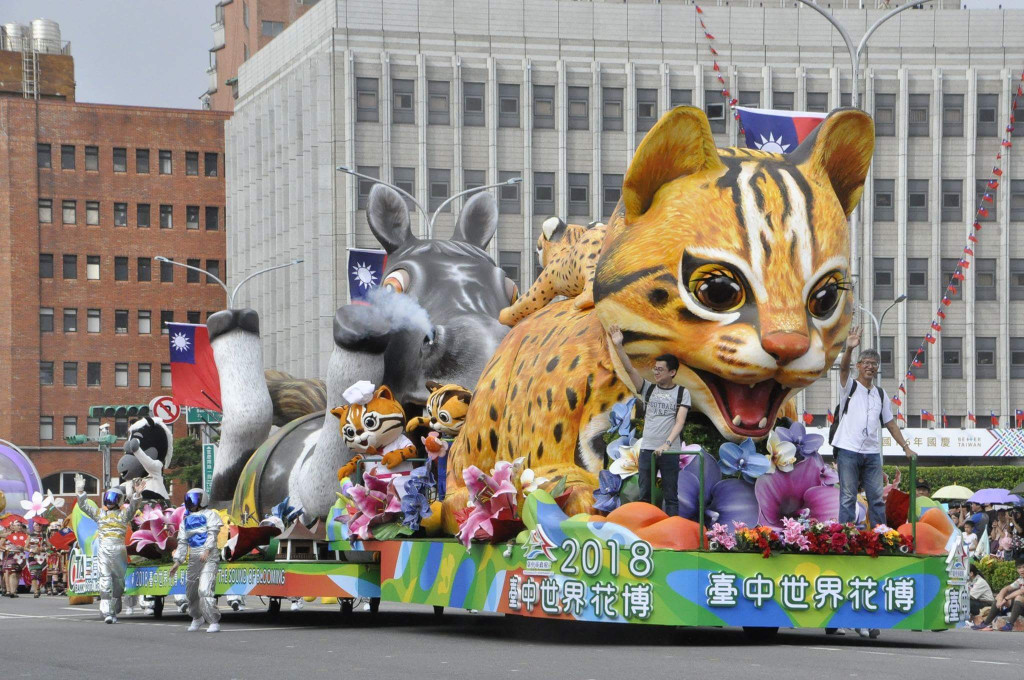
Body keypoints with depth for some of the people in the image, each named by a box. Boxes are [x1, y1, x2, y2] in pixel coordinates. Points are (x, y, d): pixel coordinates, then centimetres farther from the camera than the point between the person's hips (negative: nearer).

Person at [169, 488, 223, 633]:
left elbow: (212, 534, -9)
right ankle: (197, 618, 36)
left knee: (205, 590, -19)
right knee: (191, 592, 13)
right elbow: (182, 542, 19)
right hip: (193, 560, 6)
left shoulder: (209, 515, 5)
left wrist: (207, 550, -25)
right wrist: (177, 562, 11)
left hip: (209, 558, -6)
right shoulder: (186, 520, 21)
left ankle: (214, 622, -15)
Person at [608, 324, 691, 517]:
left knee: (670, 496, 2)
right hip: (647, 449, 3)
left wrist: (667, 444, -23)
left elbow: (680, 422, -10)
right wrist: (618, 346, -15)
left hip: (669, 451, -3)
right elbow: (630, 369, -2)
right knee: (645, 494, 5)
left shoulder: (682, 393, 1)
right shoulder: (648, 389, 8)